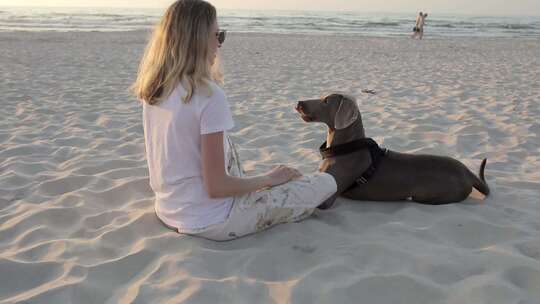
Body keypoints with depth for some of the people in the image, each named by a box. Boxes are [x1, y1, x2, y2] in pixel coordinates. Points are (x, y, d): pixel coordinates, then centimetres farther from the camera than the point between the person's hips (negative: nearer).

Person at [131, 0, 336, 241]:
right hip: (209, 222, -8)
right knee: (327, 183, -1)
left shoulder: (152, 89, -2)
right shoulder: (209, 95, -25)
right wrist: (269, 178, -9)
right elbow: (216, 187, -23)